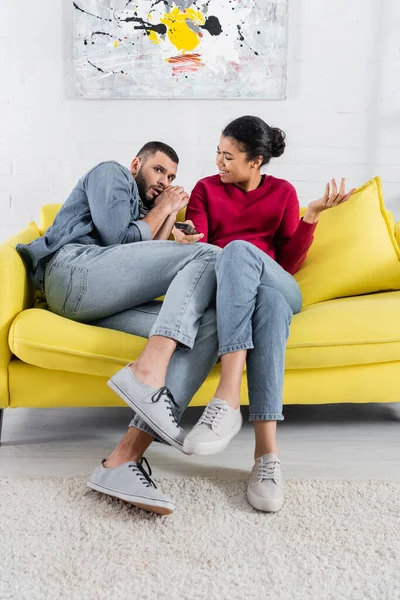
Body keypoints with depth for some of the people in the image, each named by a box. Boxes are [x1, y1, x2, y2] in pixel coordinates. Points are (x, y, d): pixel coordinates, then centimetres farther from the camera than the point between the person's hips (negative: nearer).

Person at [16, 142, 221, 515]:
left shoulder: (141, 212, 39)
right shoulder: (111, 173, 17)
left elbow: (146, 260, 20)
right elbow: (119, 241, 0)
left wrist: (170, 216, 24)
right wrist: (161, 209, 14)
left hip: (112, 300, 7)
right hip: (75, 268, -7)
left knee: (210, 320, -19)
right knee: (208, 255, -18)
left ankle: (125, 459, -36)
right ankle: (146, 373, -40)